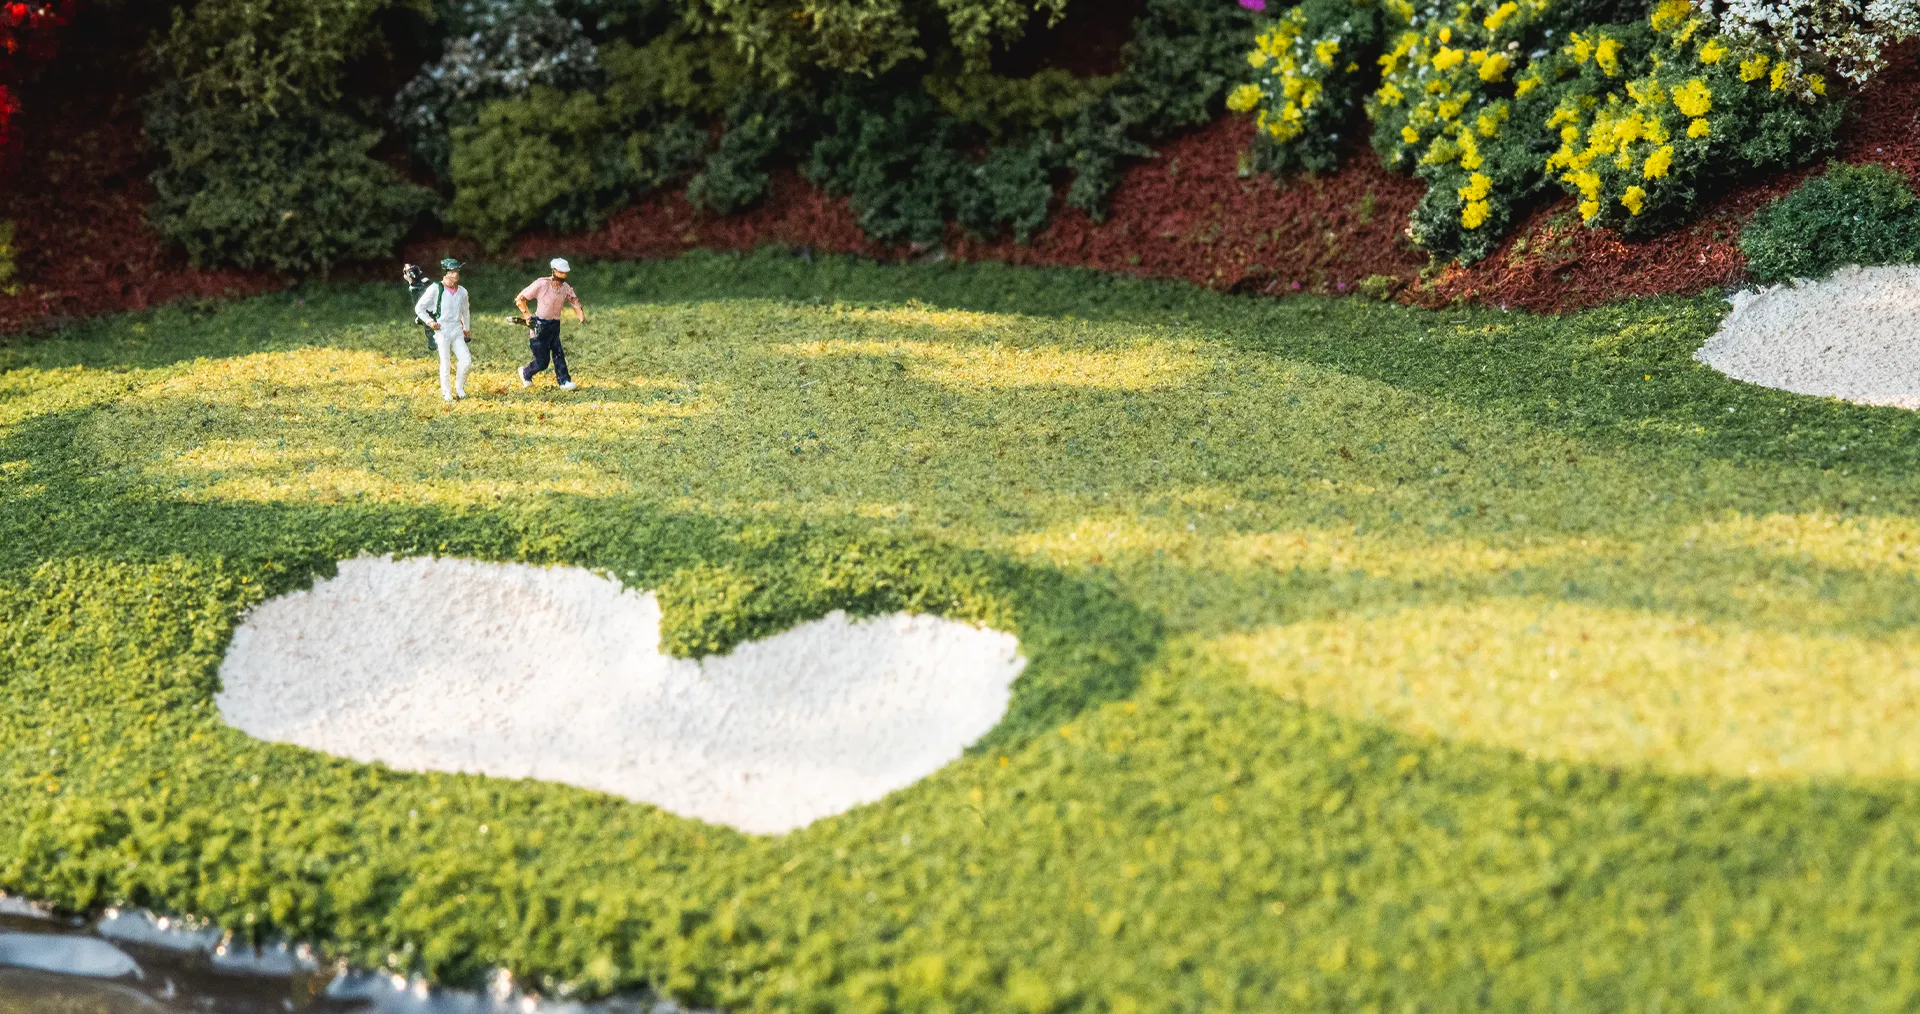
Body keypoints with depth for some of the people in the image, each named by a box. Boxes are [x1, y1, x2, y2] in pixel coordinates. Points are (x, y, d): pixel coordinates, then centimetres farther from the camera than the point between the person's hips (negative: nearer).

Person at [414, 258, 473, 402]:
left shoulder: (462, 291, 8)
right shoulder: (435, 289, -7)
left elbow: (466, 311, 25)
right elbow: (419, 308, 0)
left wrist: (467, 328, 27)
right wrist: (429, 322, -11)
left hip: (457, 329, 4)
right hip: (442, 329, -4)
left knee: (466, 360, -7)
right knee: (444, 363, -2)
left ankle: (459, 389, 13)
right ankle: (446, 393, 11)